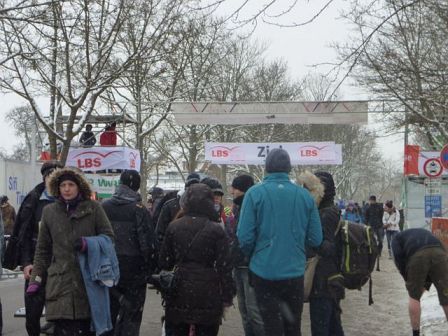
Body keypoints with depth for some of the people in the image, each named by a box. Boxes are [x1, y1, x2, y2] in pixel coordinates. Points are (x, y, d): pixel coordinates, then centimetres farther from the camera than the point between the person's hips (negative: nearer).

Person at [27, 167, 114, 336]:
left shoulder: (93, 208, 7)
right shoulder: (49, 211, 12)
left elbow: (109, 236, 6)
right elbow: (42, 250, 16)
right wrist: (36, 279, 10)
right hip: (60, 282, 1)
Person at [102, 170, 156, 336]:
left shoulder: (103, 207, 2)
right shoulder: (138, 209, -11)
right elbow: (147, 243, -14)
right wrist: (150, 270, -3)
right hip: (133, 271, -4)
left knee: (108, 313, 15)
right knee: (131, 317, 4)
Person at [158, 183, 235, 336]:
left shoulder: (173, 226, 0)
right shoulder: (216, 230, -8)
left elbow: (164, 261, 4)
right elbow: (224, 266, -9)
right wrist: (227, 295, -2)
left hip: (179, 291, 2)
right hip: (207, 294, -2)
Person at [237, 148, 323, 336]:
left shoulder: (255, 193, -8)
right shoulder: (305, 195, 0)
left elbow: (245, 237, -12)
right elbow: (315, 239, 0)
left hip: (264, 272, -3)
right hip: (295, 272, 3)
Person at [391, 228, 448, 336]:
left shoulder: (397, 237, 34)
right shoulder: (425, 233, 45)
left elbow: (398, 256, 12)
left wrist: (407, 278, 22)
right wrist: (426, 285, 38)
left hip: (417, 255, -3)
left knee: (414, 297, 17)